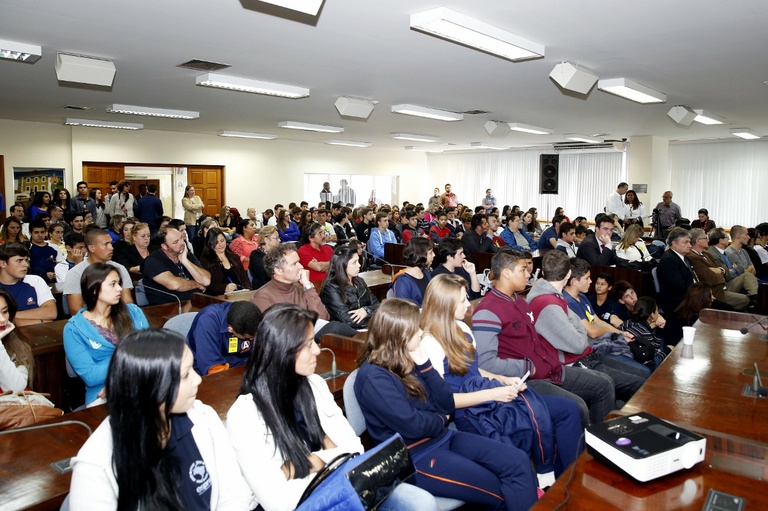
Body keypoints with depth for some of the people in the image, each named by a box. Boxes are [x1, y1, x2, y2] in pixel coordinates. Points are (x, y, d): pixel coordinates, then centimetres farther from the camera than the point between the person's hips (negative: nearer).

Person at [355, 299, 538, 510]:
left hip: (442, 437, 8)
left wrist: (424, 364, -8)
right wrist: (440, 419, -3)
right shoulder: (372, 376, -19)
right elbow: (412, 425, -23)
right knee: (500, 493, -10)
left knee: (518, 461, -6)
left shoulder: (408, 362, 6)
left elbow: (448, 404, 3)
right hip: (414, 457, -8)